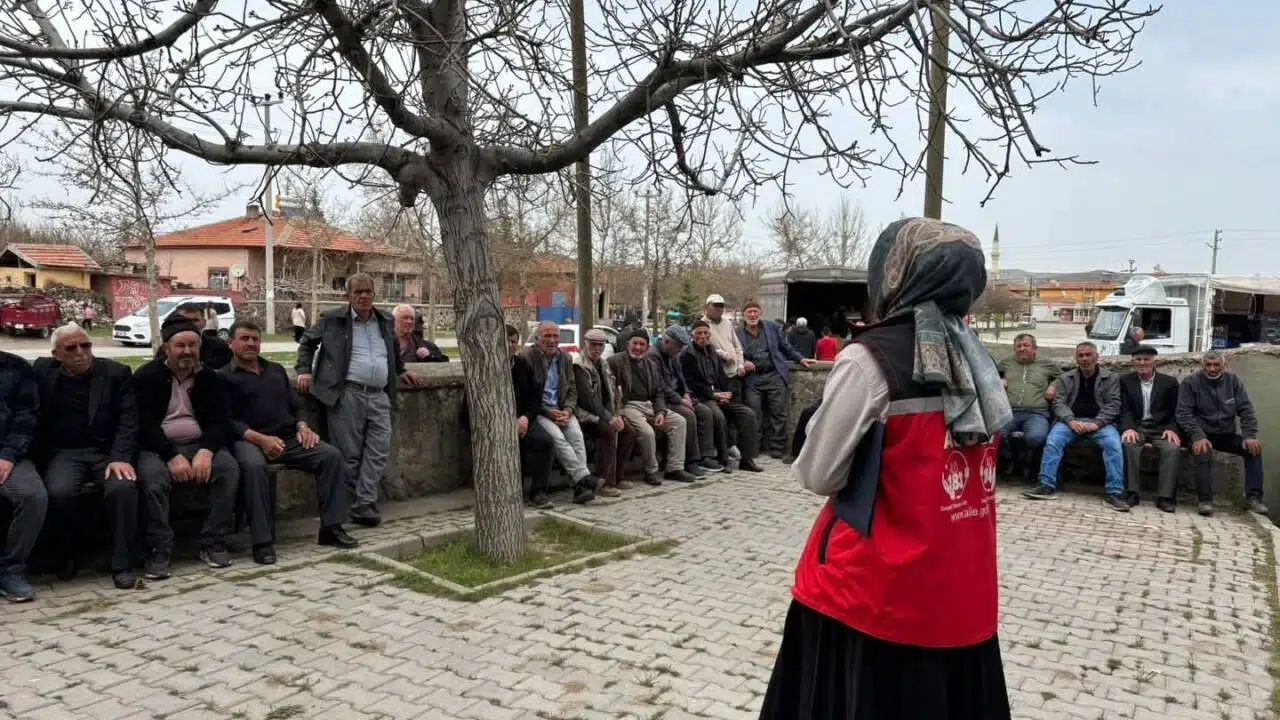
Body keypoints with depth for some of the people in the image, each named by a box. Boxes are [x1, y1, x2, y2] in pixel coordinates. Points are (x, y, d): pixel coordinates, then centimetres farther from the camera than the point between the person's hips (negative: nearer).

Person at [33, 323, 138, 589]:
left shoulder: (117, 373, 3)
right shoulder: (42, 371, 8)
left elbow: (128, 420, -4)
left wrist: (120, 457, -17)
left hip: (107, 452, -1)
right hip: (63, 453, 1)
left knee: (123, 487, -30)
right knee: (59, 492, -29)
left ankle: (121, 564, -17)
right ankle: (66, 556, -1)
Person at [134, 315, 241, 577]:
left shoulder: (210, 378, 9)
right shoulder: (146, 377, 0)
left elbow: (221, 420, 1)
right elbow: (144, 424, -9)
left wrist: (206, 451, -19)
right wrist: (172, 456, -23)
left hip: (199, 444, 3)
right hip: (158, 446, -2)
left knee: (229, 468, -26)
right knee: (152, 477, -35)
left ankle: (213, 543, -17)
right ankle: (158, 550, -24)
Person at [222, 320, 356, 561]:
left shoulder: (277, 370, 24)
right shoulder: (224, 377, 7)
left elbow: (295, 406, 24)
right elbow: (227, 421, -5)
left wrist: (303, 427, 1)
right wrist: (260, 438, -20)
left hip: (289, 438, 5)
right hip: (249, 440, -5)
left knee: (332, 455, -17)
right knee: (253, 466, -39)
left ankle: (331, 528, -14)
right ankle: (262, 541, -33)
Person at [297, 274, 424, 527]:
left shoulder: (385, 321, 19)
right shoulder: (332, 319, 6)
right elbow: (307, 342, 17)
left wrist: (400, 371, 35)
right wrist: (304, 370, 7)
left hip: (379, 396, 4)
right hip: (347, 394, -4)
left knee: (378, 452, -6)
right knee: (349, 455, -4)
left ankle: (364, 507, -5)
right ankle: (344, 505, 6)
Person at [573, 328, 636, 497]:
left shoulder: (603, 364, 16)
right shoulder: (579, 365, -12)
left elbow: (613, 392, 15)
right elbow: (588, 398, -20)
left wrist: (617, 415, -2)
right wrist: (608, 418, -24)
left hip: (604, 413, 9)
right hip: (586, 414, -9)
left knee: (629, 432, -5)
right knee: (609, 431, -30)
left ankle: (616, 477, 5)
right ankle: (604, 484, -27)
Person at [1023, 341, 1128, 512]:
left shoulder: (1111, 378, 12)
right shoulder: (1065, 378, 16)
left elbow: (1113, 405, 2)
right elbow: (1058, 403, 5)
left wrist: (1096, 423, -15)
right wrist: (1071, 421, -15)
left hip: (1099, 422, -1)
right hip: (1071, 420, 1)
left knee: (1113, 444, -31)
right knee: (1052, 440, -29)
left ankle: (1115, 493, -27)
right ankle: (1047, 486, -28)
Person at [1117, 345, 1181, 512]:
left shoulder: (1170, 382, 10)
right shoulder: (1125, 380, 9)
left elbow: (1175, 411, 8)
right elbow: (1125, 409, 2)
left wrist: (1172, 429, -11)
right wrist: (1128, 428, -18)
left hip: (1161, 429, 1)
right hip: (1136, 427, 0)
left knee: (1172, 448, -30)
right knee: (1129, 444, -33)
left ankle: (1165, 496, -26)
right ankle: (1132, 492, -28)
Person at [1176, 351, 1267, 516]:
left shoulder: (1233, 380, 3)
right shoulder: (1190, 382, -8)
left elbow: (1246, 410, 2)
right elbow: (1184, 413, -13)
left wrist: (1250, 436, -12)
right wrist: (1198, 437, -27)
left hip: (1227, 434, 4)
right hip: (1202, 434, -4)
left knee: (1254, 448, -18)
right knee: (1204, 451, -34)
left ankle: (1253, 498, -11)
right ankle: (1205, 501, -31)